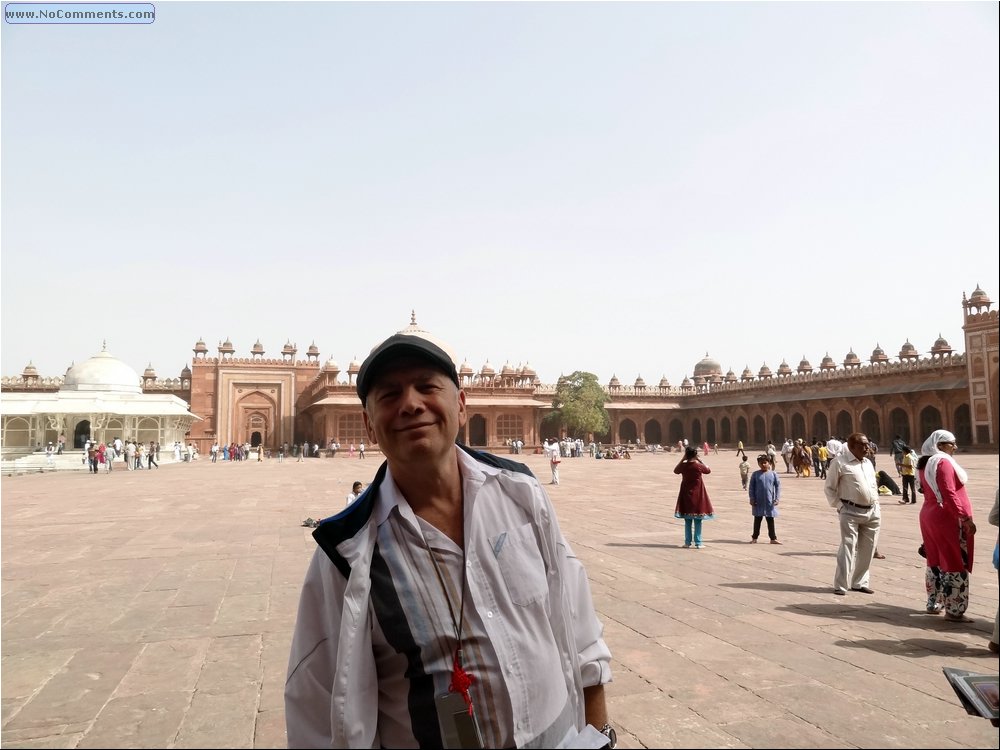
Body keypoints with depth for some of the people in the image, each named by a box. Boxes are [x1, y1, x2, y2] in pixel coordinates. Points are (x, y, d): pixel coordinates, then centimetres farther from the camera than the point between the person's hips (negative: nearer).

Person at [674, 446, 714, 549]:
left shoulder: (683, 465, -8)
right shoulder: (699, 466, -13)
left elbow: (675, 470, 15)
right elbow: (708, 470, 8)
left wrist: (682, 459, 8)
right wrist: (700, 461, 5)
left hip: (686, 495, 2)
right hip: (697, 495, -2)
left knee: (687, 520, 10)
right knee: (698, 520, 3)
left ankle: (687, 542, 11)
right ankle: (698, 543, 3)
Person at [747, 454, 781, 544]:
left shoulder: (773, 474, -1)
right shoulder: (755, 474, -2)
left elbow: (778, 486, 1)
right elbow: (751, 487, 0)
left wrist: (777, 498, -6)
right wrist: (752, 499, -4)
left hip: (770, 502, 0)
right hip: (758, 502, 0)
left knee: (770, 520, 7)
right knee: (757, 519, 9)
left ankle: (773, 538, 15)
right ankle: (754, 538, 18)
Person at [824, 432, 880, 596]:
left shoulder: (868, 463, 13)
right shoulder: (840, 462, -8)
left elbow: (874, 486, 23)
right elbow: (829, 488, -5)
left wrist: (876, 505, 12)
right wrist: (839, 506, -10)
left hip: (872, 512, 7)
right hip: (851, 512, -7)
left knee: (867, 549, 10)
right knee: (848, 547, -8)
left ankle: (859, 582, 23)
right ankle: (841, 585, -2)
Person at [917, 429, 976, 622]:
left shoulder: (925, 464, 13)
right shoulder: (943, 462, -15)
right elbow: (949, 495, -21)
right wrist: (966, 518, -21)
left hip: (929, 516, 9)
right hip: (948, 518, -9)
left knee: (936, 562, 15)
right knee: (955, 564, -3)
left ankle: (933, 604, 21)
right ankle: (954, 610, -1)